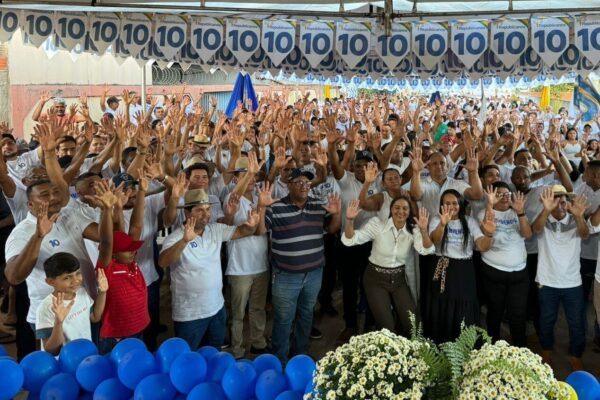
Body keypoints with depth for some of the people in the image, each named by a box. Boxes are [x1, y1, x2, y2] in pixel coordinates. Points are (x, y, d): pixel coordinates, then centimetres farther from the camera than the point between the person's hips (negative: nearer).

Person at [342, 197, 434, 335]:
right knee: (387, 327, -7)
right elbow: (349, 240, -20)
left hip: (399, 279, 3)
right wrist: (350, 220, -38)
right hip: (376, 279, -3)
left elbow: (427, 250, -22)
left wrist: (423, 230, -39)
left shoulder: (413, 230, -5)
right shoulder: (377, 224, -13)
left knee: (412, 324, 2)